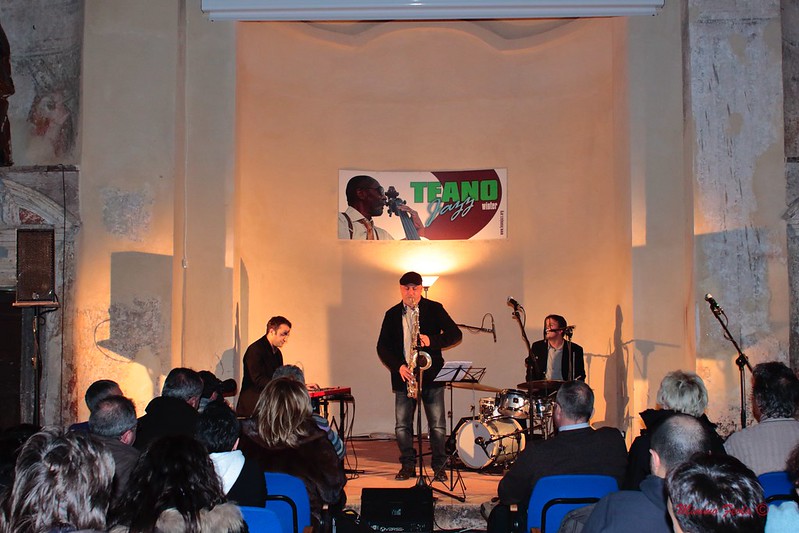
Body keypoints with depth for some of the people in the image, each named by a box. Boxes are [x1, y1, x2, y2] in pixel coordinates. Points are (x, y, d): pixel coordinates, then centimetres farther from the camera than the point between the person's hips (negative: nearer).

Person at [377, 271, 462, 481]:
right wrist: (398, 367, -10)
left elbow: (455, 334, -1)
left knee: (437, 426, -1)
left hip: (431, 375, -2)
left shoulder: (434, 309, 4)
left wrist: (432, 340, -18)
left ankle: (439, 467, 12)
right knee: (402, 426, 2)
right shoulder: (392, 315, 8)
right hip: (403, 377, 2)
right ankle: (408, 466, 17)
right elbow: (382, 347, 6)